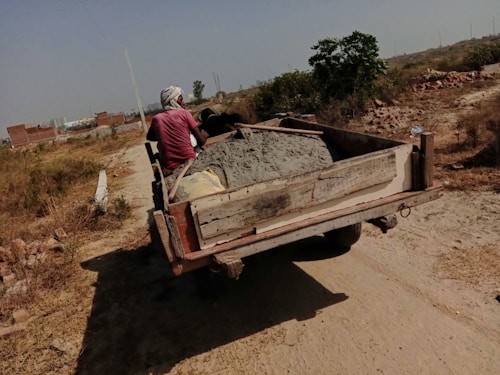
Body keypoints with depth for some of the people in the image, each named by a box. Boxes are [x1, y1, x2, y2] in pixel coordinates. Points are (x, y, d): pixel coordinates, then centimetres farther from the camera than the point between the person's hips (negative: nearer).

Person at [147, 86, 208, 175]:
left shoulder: (156, 118, 6)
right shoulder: (184, 113, -2)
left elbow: (149, 137, 26)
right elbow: (201, 141, -2)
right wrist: (204, 135, 19)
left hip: (169, 169, 3)